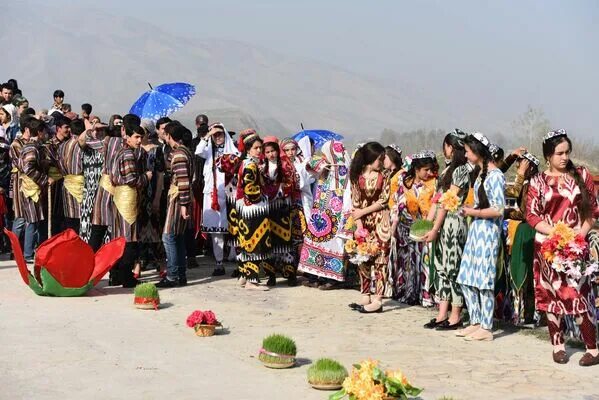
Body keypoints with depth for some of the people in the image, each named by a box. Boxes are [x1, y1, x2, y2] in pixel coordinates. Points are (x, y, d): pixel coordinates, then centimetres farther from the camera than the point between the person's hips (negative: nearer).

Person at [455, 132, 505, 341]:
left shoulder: (494, 175, -14)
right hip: (475, 229, 9)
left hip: (488, 230, -9)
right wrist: (470, 209, 5)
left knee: (484, 280, -3)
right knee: (466, 279, 10)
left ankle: (486, 328, 5)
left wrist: (473, 212, -11)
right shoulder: (482, 173, 13)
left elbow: (497, 210, -19)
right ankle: (476, 322, 20)